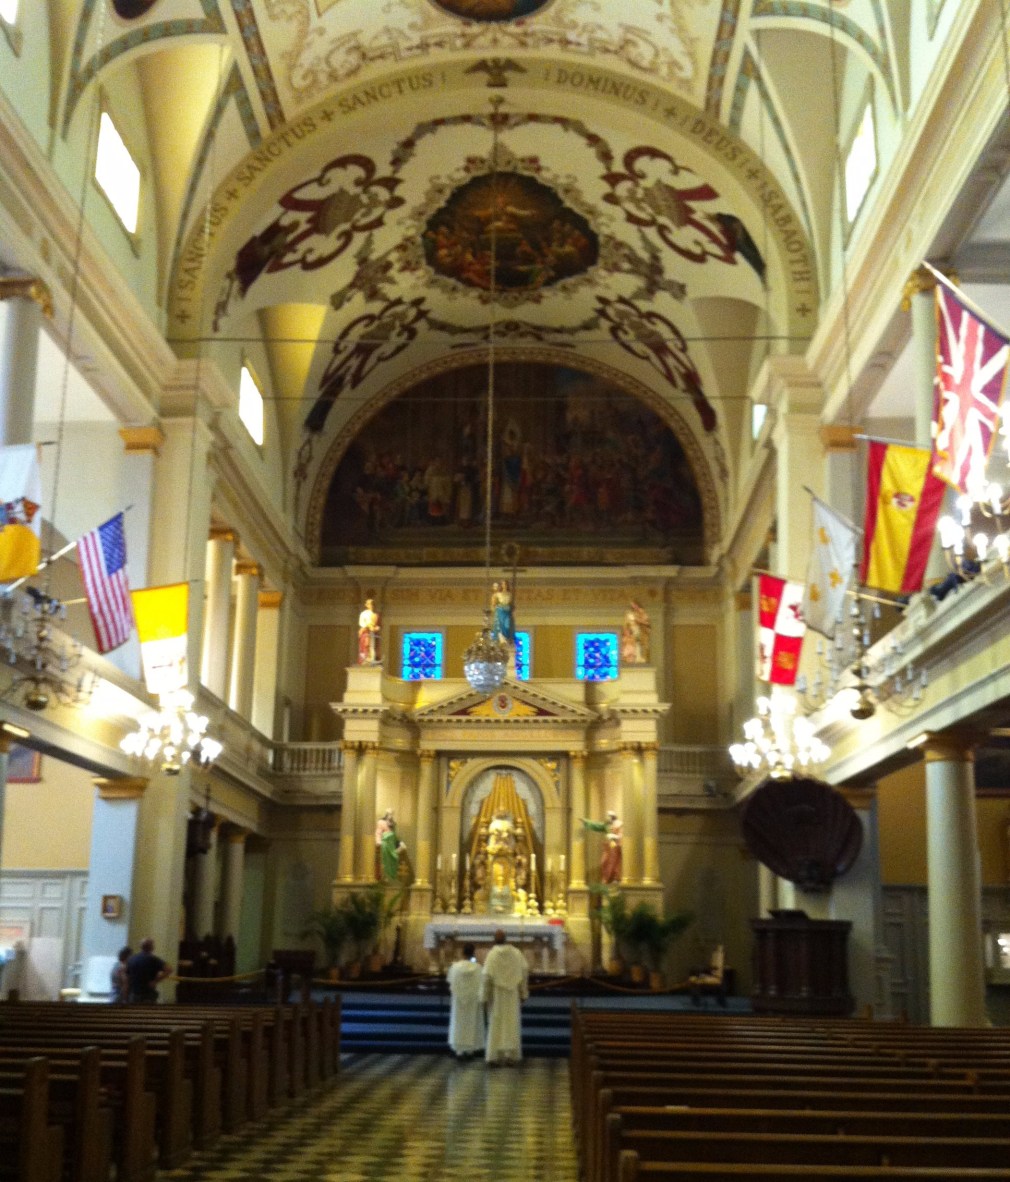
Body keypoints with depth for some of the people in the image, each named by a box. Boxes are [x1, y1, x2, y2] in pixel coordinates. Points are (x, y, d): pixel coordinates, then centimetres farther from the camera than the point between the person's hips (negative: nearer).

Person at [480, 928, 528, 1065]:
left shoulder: (492, 954, -12)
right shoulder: (516, 952, -3)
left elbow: (487, 976, -14)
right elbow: (524, 973, -1)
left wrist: (485, 996, -6)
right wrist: (523, 994, 6)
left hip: (497, 994, -2)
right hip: (512, 994, 2)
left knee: (497, 1024, 7)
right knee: (512, 1024, 9)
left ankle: (496, 1055, 7)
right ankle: (511, 1054, 7)